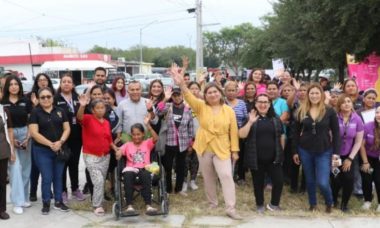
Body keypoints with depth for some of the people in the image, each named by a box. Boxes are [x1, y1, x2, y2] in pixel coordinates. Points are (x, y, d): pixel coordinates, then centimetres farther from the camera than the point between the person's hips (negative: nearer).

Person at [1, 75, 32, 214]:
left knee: (25, 167, 7)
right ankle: (17, 201, -6)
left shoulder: (26, 101, 4)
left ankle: (24, 197, 20)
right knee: (15, 167, -9)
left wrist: (28, 137, -6)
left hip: (24, 134, 2)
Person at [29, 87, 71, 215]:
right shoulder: (35, 112, -4)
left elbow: (67, 129, 3)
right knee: (47, 178, 1)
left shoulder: (60, 111, 6)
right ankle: (46, 203, 17)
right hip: (42, 151, -3)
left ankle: (58, 202, 23)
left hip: (60, 150, 3)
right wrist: (50, 144, -18)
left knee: (58, 176, 11)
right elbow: (34, 133, -11)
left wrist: (60, 142, -14)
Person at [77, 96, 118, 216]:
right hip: (91, 157, -6)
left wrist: (116, 149, 4)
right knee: (99, 181, -13)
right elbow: (79, 117, -33)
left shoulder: (107, 122, 7)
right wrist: (82, 106, -51)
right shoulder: (88, 119, -9)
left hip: (105, 156, 6)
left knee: (101, 181, 13)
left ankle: (96, 202, 30)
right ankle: (97, 206, 2)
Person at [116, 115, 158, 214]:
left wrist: (147, 125, -15)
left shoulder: (147, 143, 14)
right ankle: (129, 205, -36)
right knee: (128, 176, -35)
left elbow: (156, 138, -5)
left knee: (146, 176, -36)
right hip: (131, 168, 1)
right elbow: (119, 152, 1)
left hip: (144, 168, -1)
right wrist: (118, 153, -25)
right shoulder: (128, 145, 17)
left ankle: (148, 205, -40)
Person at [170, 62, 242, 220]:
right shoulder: (201, 107, -2)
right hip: (204, 149, 2)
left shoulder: (229, 110, -2)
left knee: (226, 176, -10)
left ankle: (231, 208, -3)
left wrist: (235, 150, -2)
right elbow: (189, 98, -21)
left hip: (222, 149, -1)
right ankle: (212, 203, 33)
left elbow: (233, 131, 0)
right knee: (208, 178, 14)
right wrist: (182, 84, -40)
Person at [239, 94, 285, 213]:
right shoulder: (251, 118, -1)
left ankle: (274, 204, 20)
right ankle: (260, 205, 29)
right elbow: (241, 135, -12)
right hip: (256, 159, -1)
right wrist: (250, 122, -23)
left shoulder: (275, 119, 6)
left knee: (279, 181, -2)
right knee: (258, 183, 9)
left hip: (273, 158, 2)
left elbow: (281, 136, 12)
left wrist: (281, 152, 12)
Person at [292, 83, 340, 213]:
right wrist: (295, 151, 4)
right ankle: (312, 204, 34)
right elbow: (296, 133, 4)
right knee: (310, 181, 13)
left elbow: (336, 133, -2)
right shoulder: (301, 111, 0)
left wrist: (336, 152, -7)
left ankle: (329, 203, 22)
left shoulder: (330, 111, -5)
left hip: (324, 152, -2)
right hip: (305, 151, 2)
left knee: (323, 183, -8)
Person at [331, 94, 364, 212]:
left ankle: (344, 203, 17)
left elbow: (358, 141, -3)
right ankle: (333, 200, 28)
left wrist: (350, 158, -6)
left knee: (349, 179, -10)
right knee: (336, 179, -5)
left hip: (349, 155, 2)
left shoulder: (357, 119, -8)